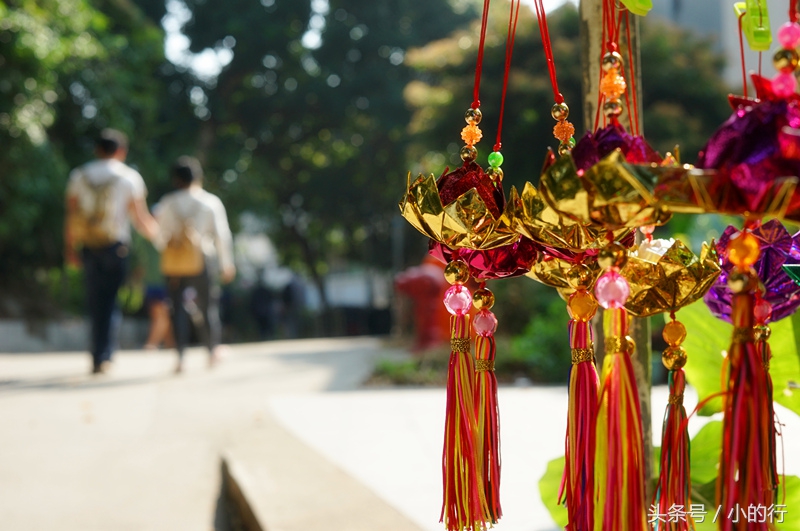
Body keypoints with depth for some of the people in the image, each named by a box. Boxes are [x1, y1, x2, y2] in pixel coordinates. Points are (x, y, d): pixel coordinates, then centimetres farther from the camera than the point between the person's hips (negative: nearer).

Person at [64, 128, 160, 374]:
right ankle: (104, 356, -8)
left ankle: (97, 357, 13)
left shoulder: (79, 175, 9)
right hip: (116, 245, -3)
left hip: (88, 246, 3)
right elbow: (139, 216, 0)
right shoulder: (129, 176, 1)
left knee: (95, 302, 10)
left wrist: (70, 248, 10)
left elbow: (71, 215, 6)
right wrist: (154, 231, 19)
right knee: (110, 302, 0)